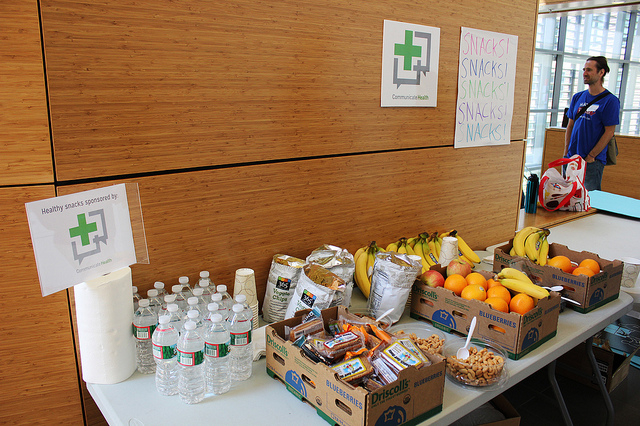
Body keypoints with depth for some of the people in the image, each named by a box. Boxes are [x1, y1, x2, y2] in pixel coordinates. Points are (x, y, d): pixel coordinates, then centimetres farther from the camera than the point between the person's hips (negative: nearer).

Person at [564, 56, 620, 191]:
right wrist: (566, 152, 5)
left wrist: (590, 157, -13)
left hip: (593, 161, -5)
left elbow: (609, 133, -10)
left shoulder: (610, 100, -7)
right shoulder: (577, 97, 10)